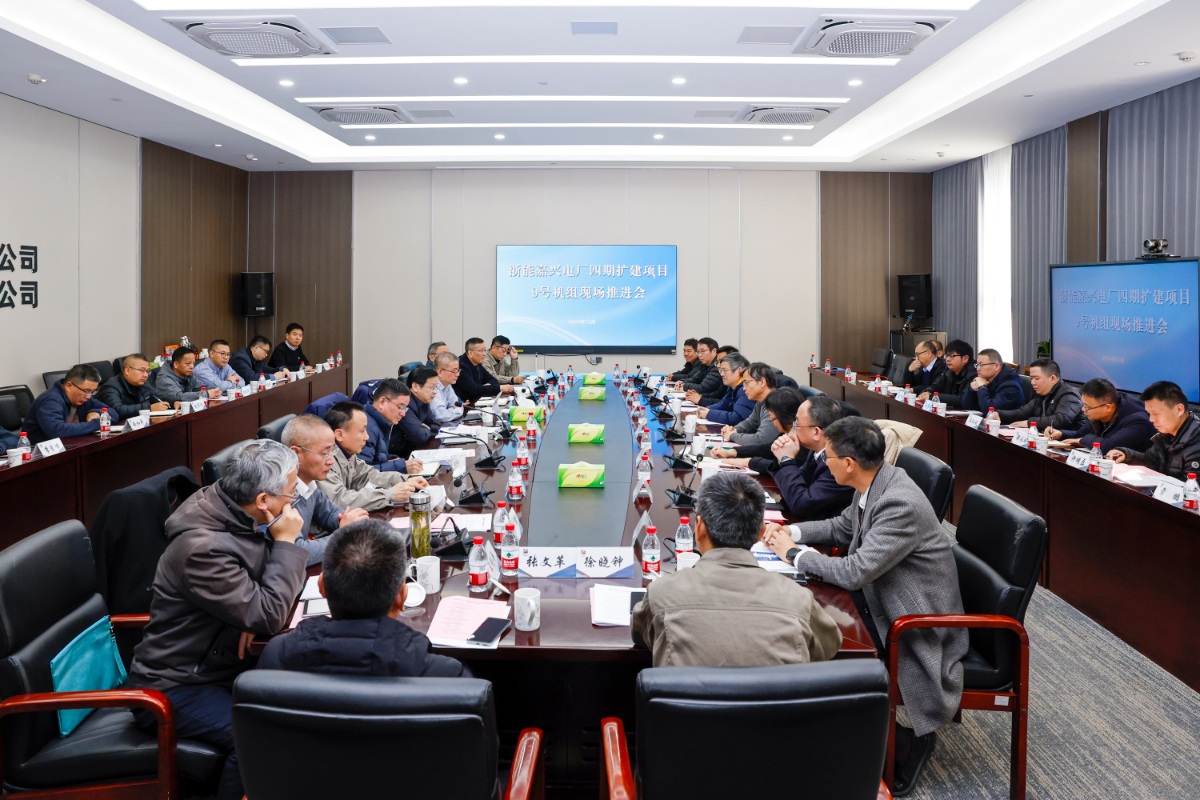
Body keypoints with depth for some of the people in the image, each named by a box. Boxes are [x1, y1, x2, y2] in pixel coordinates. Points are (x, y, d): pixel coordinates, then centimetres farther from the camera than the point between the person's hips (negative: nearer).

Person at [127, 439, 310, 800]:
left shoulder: (233, 513, -2)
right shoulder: (203, 546, -28)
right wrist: (285, 542, -19)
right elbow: (268, 618, -26)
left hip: (218, 662, 9)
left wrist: (258, 610, -11)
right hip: (176, 685, -8)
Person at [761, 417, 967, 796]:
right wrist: (791, 532, 1)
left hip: (916, 622, -8)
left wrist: (794, 553, -16)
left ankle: (906, 741, 5)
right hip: (880, 597, 9)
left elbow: (854, 572, -30)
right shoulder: (875, 484, -2)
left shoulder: (901, 504, -29)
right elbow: (842, 528, 16)